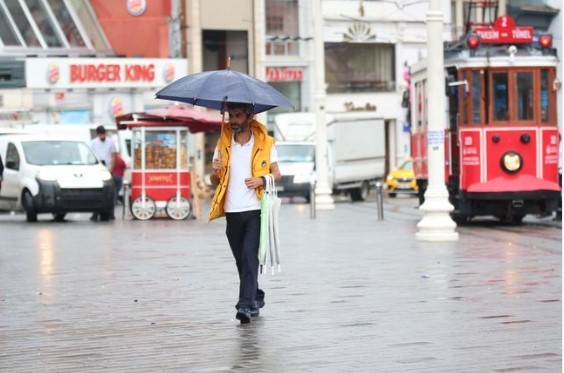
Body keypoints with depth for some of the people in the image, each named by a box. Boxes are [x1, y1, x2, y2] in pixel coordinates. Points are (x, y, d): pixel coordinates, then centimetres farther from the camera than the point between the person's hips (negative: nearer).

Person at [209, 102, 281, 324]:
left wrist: (262, 179, -14)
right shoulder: (223, 145, 9)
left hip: (255, 209, -4)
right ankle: (256, 298, 30)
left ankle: (246, 305, -19)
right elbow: (215, 181, 12)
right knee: (241, 260, 11)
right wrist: (216, 172, -11)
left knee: (249, 257, -14)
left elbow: (276, 173, 6)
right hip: (232, 211, 4)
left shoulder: (265, 143, 2)